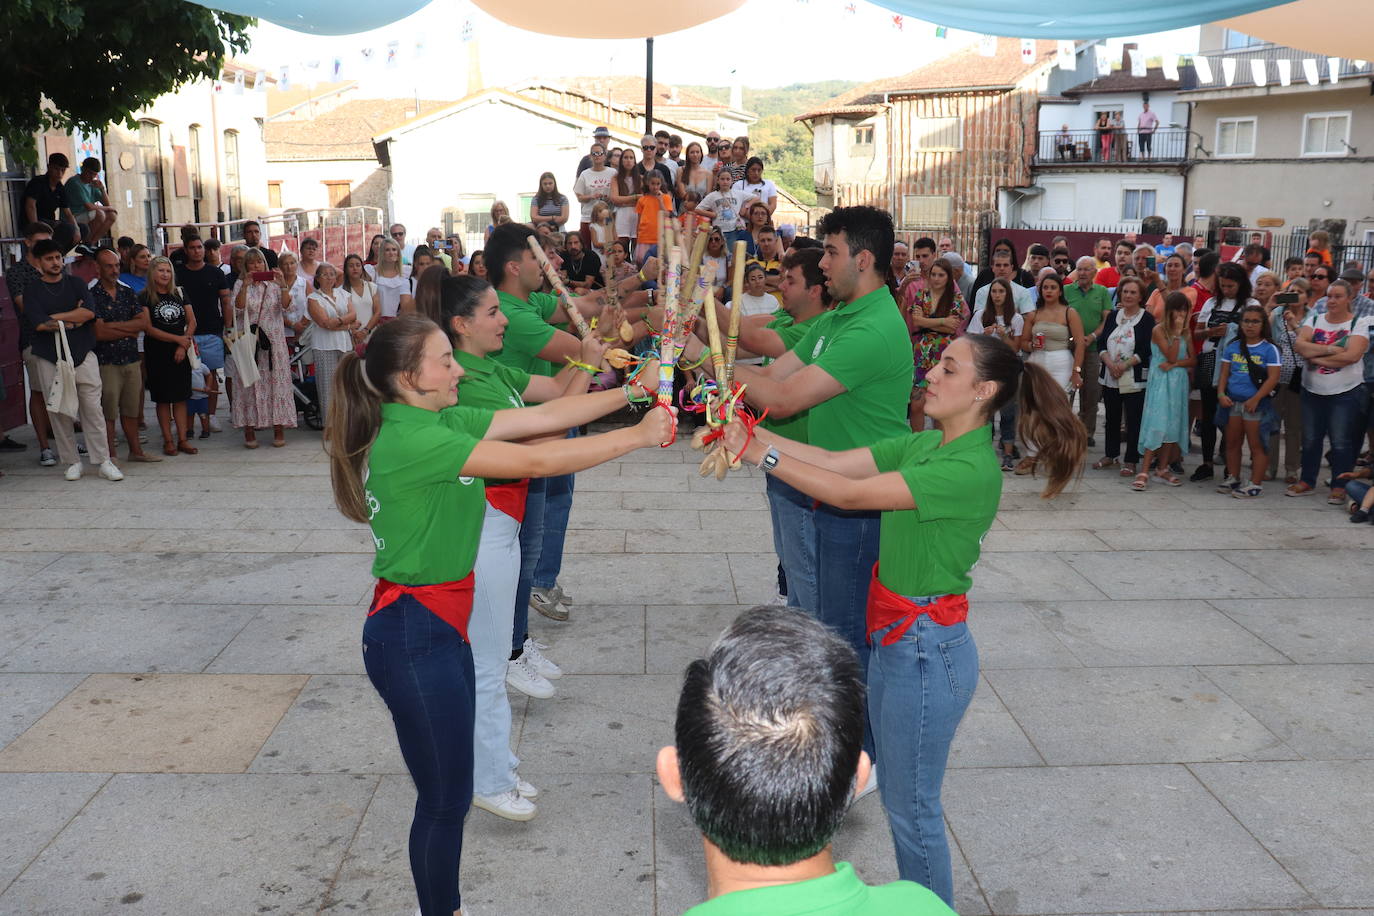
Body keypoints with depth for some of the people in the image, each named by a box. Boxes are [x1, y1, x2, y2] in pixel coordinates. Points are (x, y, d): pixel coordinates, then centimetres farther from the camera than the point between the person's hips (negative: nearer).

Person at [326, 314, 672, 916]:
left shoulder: (442, 422, 5)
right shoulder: (408, 440, -22)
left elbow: (543, 416, 4)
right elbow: (535, 461, -25)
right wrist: (637, 437, -18)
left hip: (439, 625, 9)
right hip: (413, 633, -9)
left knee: (449, 790, 18)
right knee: (445, 797, 4)